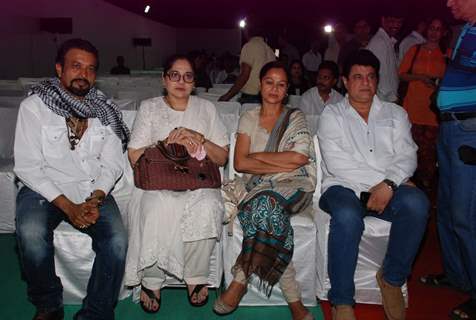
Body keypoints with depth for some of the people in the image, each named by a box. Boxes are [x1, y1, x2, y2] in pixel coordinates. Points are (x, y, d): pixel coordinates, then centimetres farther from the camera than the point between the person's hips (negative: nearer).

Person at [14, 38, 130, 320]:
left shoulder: (105, 111, 7)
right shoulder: (34, 106, -2)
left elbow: (112, 163, 4)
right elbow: (27, 166, -8)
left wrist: (95, 200, -15)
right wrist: (67, 206, -17)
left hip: (93, 190, 2)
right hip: (44, 189, -2)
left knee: (117, 240, -24)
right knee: (31, 235, -31)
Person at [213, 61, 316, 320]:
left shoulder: (295, 118, 12)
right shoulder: (248, 118, 15)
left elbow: (299, 157, -8)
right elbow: (240, 163, 1)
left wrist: (257, 155, -3)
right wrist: (282, 164, -7)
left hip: (293, 186, -1)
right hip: (256, 186, 2)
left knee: (264, 202, -36)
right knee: (270, 213, -34)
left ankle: (240, 280, -25)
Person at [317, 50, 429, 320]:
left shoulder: (396, 114, 19)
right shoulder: (332, 115, 10)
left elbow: (407, 155, 4)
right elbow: (337, 163, -5)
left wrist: (389, 184, -16)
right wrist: (382, 178, -10)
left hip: (387, 189, 3)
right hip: (344, 187, -2)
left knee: (416, 202, -30)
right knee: (347, 216, -36)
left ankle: (392, 278, -7)